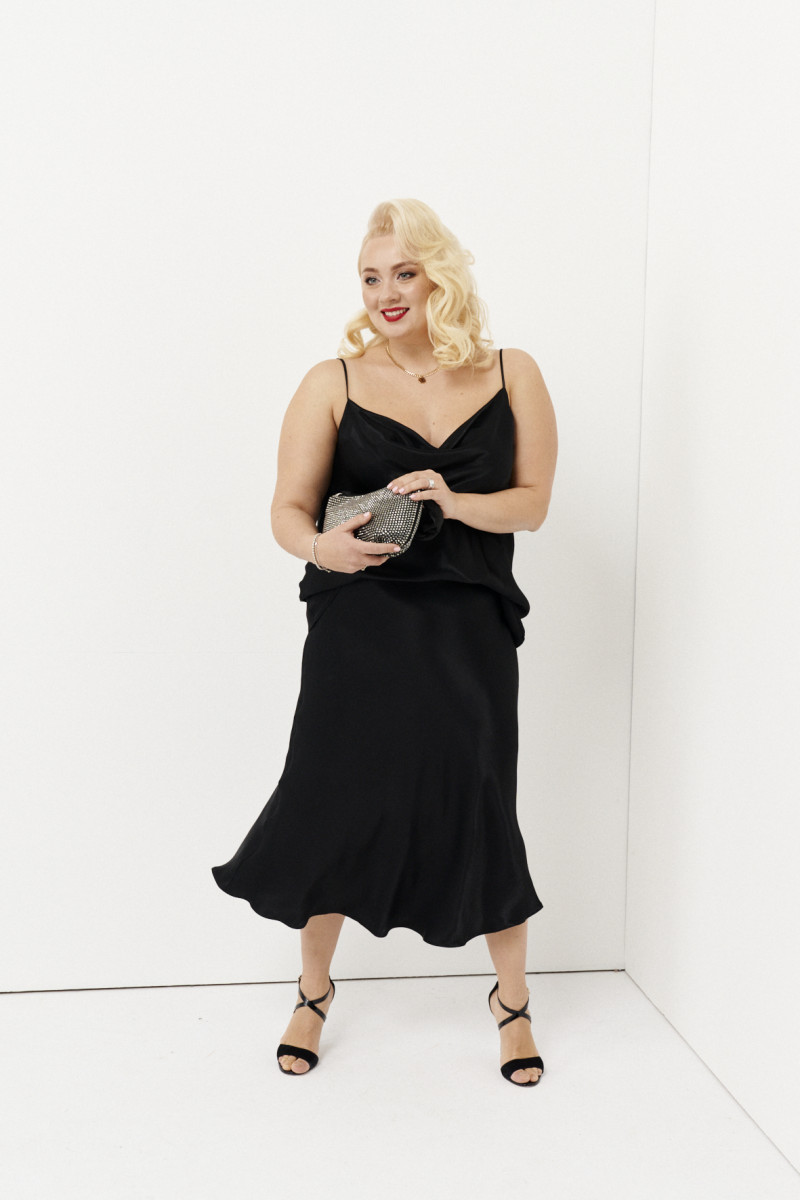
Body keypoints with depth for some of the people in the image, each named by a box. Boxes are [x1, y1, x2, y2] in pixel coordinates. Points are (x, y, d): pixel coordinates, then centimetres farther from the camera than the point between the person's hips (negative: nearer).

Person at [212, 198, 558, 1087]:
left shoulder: (511, 377, 6)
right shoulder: (333, 383, 2)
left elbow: (533, 503, 5)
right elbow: (289, 510, -1)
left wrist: (454, 502, -15)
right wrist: (320, 546, -24)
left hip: (468, 631, 1)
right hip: (357, 630, 0)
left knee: (478, 813, 2)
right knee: (333, 806, 5)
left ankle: (512, 1000, 28)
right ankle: (314, 990, 31)